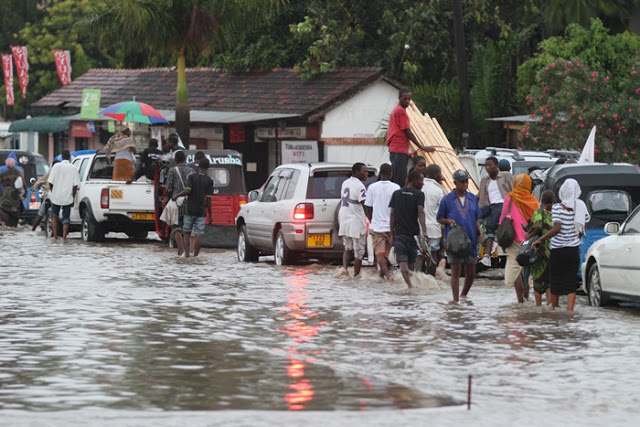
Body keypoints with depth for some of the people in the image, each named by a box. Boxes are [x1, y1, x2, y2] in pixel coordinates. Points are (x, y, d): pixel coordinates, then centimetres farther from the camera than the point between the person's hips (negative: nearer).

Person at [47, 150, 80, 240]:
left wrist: (52, 193, 9)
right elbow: (75, 185, -7)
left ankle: (55, 235, 11)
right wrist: (73, 196, 4)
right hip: (68, 198, 0)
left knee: (54, 215, 19)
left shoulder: (56, 166, -5)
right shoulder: (73, 168, -4)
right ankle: (64, 237, 0)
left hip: (56, 196, 0)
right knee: (66, 218, 9)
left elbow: (50, 182, -6)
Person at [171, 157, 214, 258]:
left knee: (187, 232, 12)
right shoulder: (209, 181, -2)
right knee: (198, 235, 0)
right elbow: (208, 199, -4)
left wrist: (177, 195, -1)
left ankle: (186, 254, 4)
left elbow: (187, 190, -18)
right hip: (201, 212, 0)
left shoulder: (191, 177, -4)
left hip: (189, 210, 0)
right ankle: (195, 255, -4)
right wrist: (210, 214, 2)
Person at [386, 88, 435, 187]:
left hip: (394, 150, 10)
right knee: (400, 181, -14)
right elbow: (408, 132, -12)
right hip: (400, 150, -10)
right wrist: (422, 147, -8)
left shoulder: (395, 110, 21)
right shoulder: (401, 111, -9)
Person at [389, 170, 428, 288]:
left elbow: (393, 215, 8)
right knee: (412, 262, 13)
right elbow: (420, 213, -17)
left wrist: (392, 233, 13)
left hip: (399, 233, 2)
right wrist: (424, 232, -26)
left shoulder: (396, 194, 9)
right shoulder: (419, 194, -4)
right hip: (413, 233, -2)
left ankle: (409, 285, -23)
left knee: (403, 262, -7)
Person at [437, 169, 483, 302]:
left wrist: (480, 233, 3)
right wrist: (449, 221, -13)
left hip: (471, 240, 4)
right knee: (456, 272, -5)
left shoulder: (473, 199, 12)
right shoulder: (447, 200, 1)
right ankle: (456, 300, -1)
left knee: (471, 273, 7)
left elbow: (476, 219, 17)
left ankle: (463, 296, 27)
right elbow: (439, 218, 7)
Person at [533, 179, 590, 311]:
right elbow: (582, 230, 5)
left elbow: (557, 228, -21)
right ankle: (569, 310, -8)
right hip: (574, 250, 3)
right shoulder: (581, 206, 1)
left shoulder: (558, 208, -12)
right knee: (571, 282, 3)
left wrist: (540, 240, -16)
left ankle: (554, 309, 22)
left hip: (558, 250, -3)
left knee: (555, 281, 12)